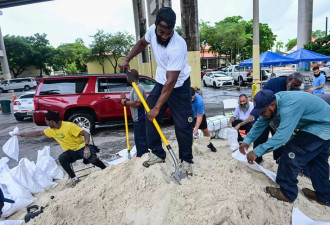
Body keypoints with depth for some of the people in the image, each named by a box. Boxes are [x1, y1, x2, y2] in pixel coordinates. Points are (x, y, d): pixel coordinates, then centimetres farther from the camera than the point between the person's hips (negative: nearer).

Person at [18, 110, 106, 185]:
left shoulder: (69, 126, -19)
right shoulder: (52, 130, 6)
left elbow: (86, 134, -24)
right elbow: (38, 133, 22)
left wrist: (87, 147, -35)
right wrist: (22, 134, 24)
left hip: (81, 147, -6)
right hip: (71, 151, 6)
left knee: (92, 159, -33)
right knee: (61, 158, -27)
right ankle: (74, 178, -11)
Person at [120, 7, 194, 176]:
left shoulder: (177, 47, -33)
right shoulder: (152, 30, -11)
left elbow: (171, 82, -32)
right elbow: (142, 43, 14)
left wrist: (157, 107, -30)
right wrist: (127, 59, 2)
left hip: (179, 85, -6)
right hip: (160, 81, 7)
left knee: (182, 124, -6)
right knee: (150, 117, 4)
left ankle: (186, 160, 12)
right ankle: (157, 153, 18)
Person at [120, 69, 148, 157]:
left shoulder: (138, 87, -17)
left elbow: (137, 103, -26)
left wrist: (125, 102, -14)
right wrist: (126, 99, 8)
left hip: (140, 118, -11)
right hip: (138, 118, 11)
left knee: (140, 139, -3)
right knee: (140, 138, 18)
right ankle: (142, 157, 30)